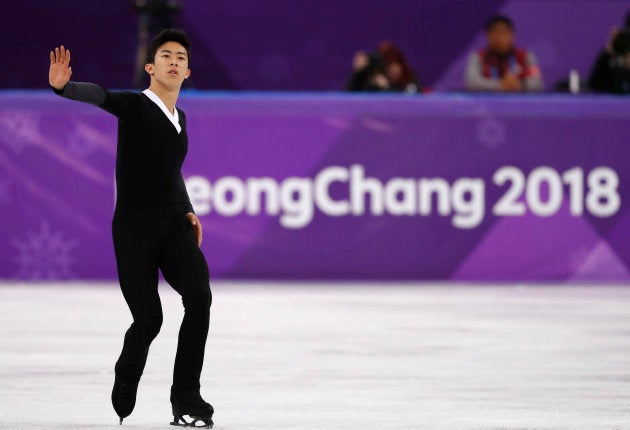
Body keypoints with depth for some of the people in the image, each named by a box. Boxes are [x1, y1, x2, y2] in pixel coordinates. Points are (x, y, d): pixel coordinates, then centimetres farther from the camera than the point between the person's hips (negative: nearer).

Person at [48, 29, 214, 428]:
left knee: (199, 295, -19)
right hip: (134, 230, -5)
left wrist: (188, 212, 13)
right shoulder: (134, 106, -6)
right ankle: (125, 381, 26)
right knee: (149, 320, -7)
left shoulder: (180, 118, 15)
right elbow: (99, 96, -28)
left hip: (175, 227, 5)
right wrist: (66, 86, -49)